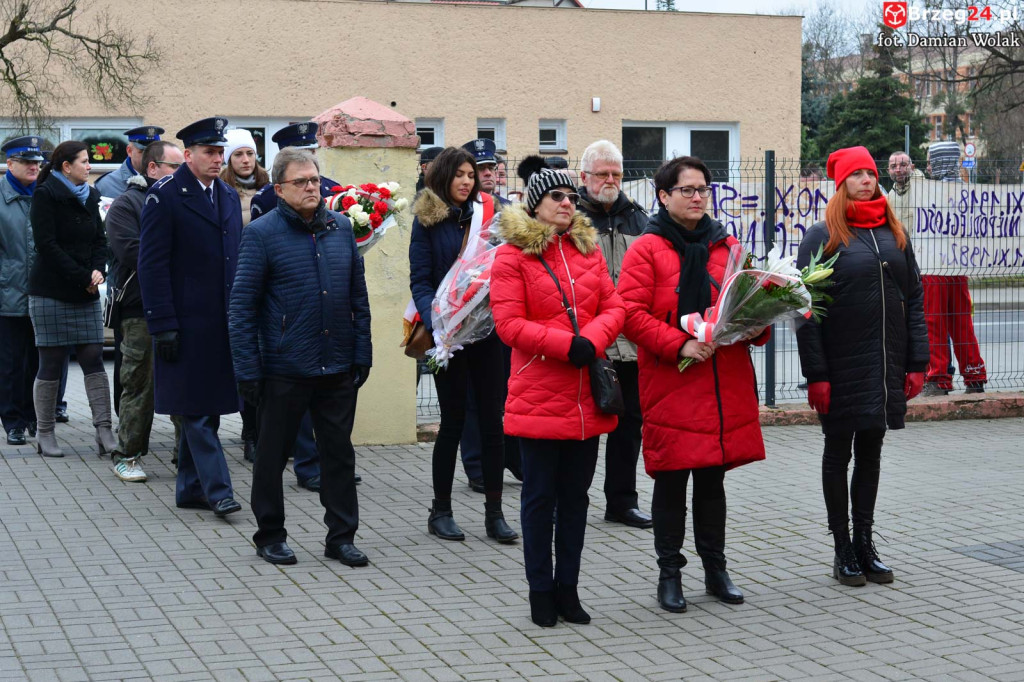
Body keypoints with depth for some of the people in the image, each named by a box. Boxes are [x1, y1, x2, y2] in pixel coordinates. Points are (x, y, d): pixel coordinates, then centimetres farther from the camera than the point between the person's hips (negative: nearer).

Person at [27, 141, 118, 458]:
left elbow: (99, 239, 14)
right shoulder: (45, 195, -6)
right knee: (51, 364, -1)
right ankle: (44, 434, 9)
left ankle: (104, 431, -3)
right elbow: (46, 244, -13)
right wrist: (83, 277, -14)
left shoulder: (89, 196, 14)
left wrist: (98, 270, -6)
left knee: (93, 360, -1)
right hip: (51, 294, -6)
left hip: (86, 294, 6)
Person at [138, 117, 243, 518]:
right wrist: (163, 325, -15)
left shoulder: (229, 196, 13)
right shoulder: (165, 197, -8)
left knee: (207, 409, 11)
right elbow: (152, 265, -11)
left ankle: (191, 489, 19)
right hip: (186, 323, -7)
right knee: (196, 410, -4)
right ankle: (218, 489, -4)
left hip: (223, 322, 7)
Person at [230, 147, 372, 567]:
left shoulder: (341, 228, 8)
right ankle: (270, 535, 23)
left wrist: (362, 354, 7)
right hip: (284, 370, -4)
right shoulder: (261, 233, -6)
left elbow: (359, 296, 13)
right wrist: (247, 370, -11)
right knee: (272, 455, 8)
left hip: (338, 369, 4)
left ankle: (341, 537, 19)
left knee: (339, 453, 9)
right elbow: (241, 306, -7)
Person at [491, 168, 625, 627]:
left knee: (576, 495, 11)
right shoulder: (512, 256, -4)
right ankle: (541, 590, 14)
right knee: (540, 495, 3)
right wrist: (567, 344, -20)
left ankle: (568, 587, 21)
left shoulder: (588, 249, 12)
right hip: (538, 395, -5)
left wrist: (593, 341, -14)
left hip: (587, 397, 5)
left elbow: (614, 307, 6)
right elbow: (509, 324, -13)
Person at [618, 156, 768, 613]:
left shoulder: (727, 247, 13)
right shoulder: (647, 249, -3)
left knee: (712, 478, 14)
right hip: (670, 385, -4)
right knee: (671, 481, 3)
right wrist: (679, 344, -20)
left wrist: (756, 327, -3)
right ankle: (669, 573, 14)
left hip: (725, 385, 4)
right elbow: (630, 313, -11)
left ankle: (715, 568, 24)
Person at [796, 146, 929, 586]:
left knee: (871, 453, 12)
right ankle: (843, 551, 14)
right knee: (839, 454, 6)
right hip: (842, 366, -4)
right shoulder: (822, 237, -4)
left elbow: (914, 299, 10)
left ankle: (865, 545, 22)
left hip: (887, 365, 4)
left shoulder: (894, 234, 9)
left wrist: (917, 361, 2)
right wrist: (815, 373, -15)